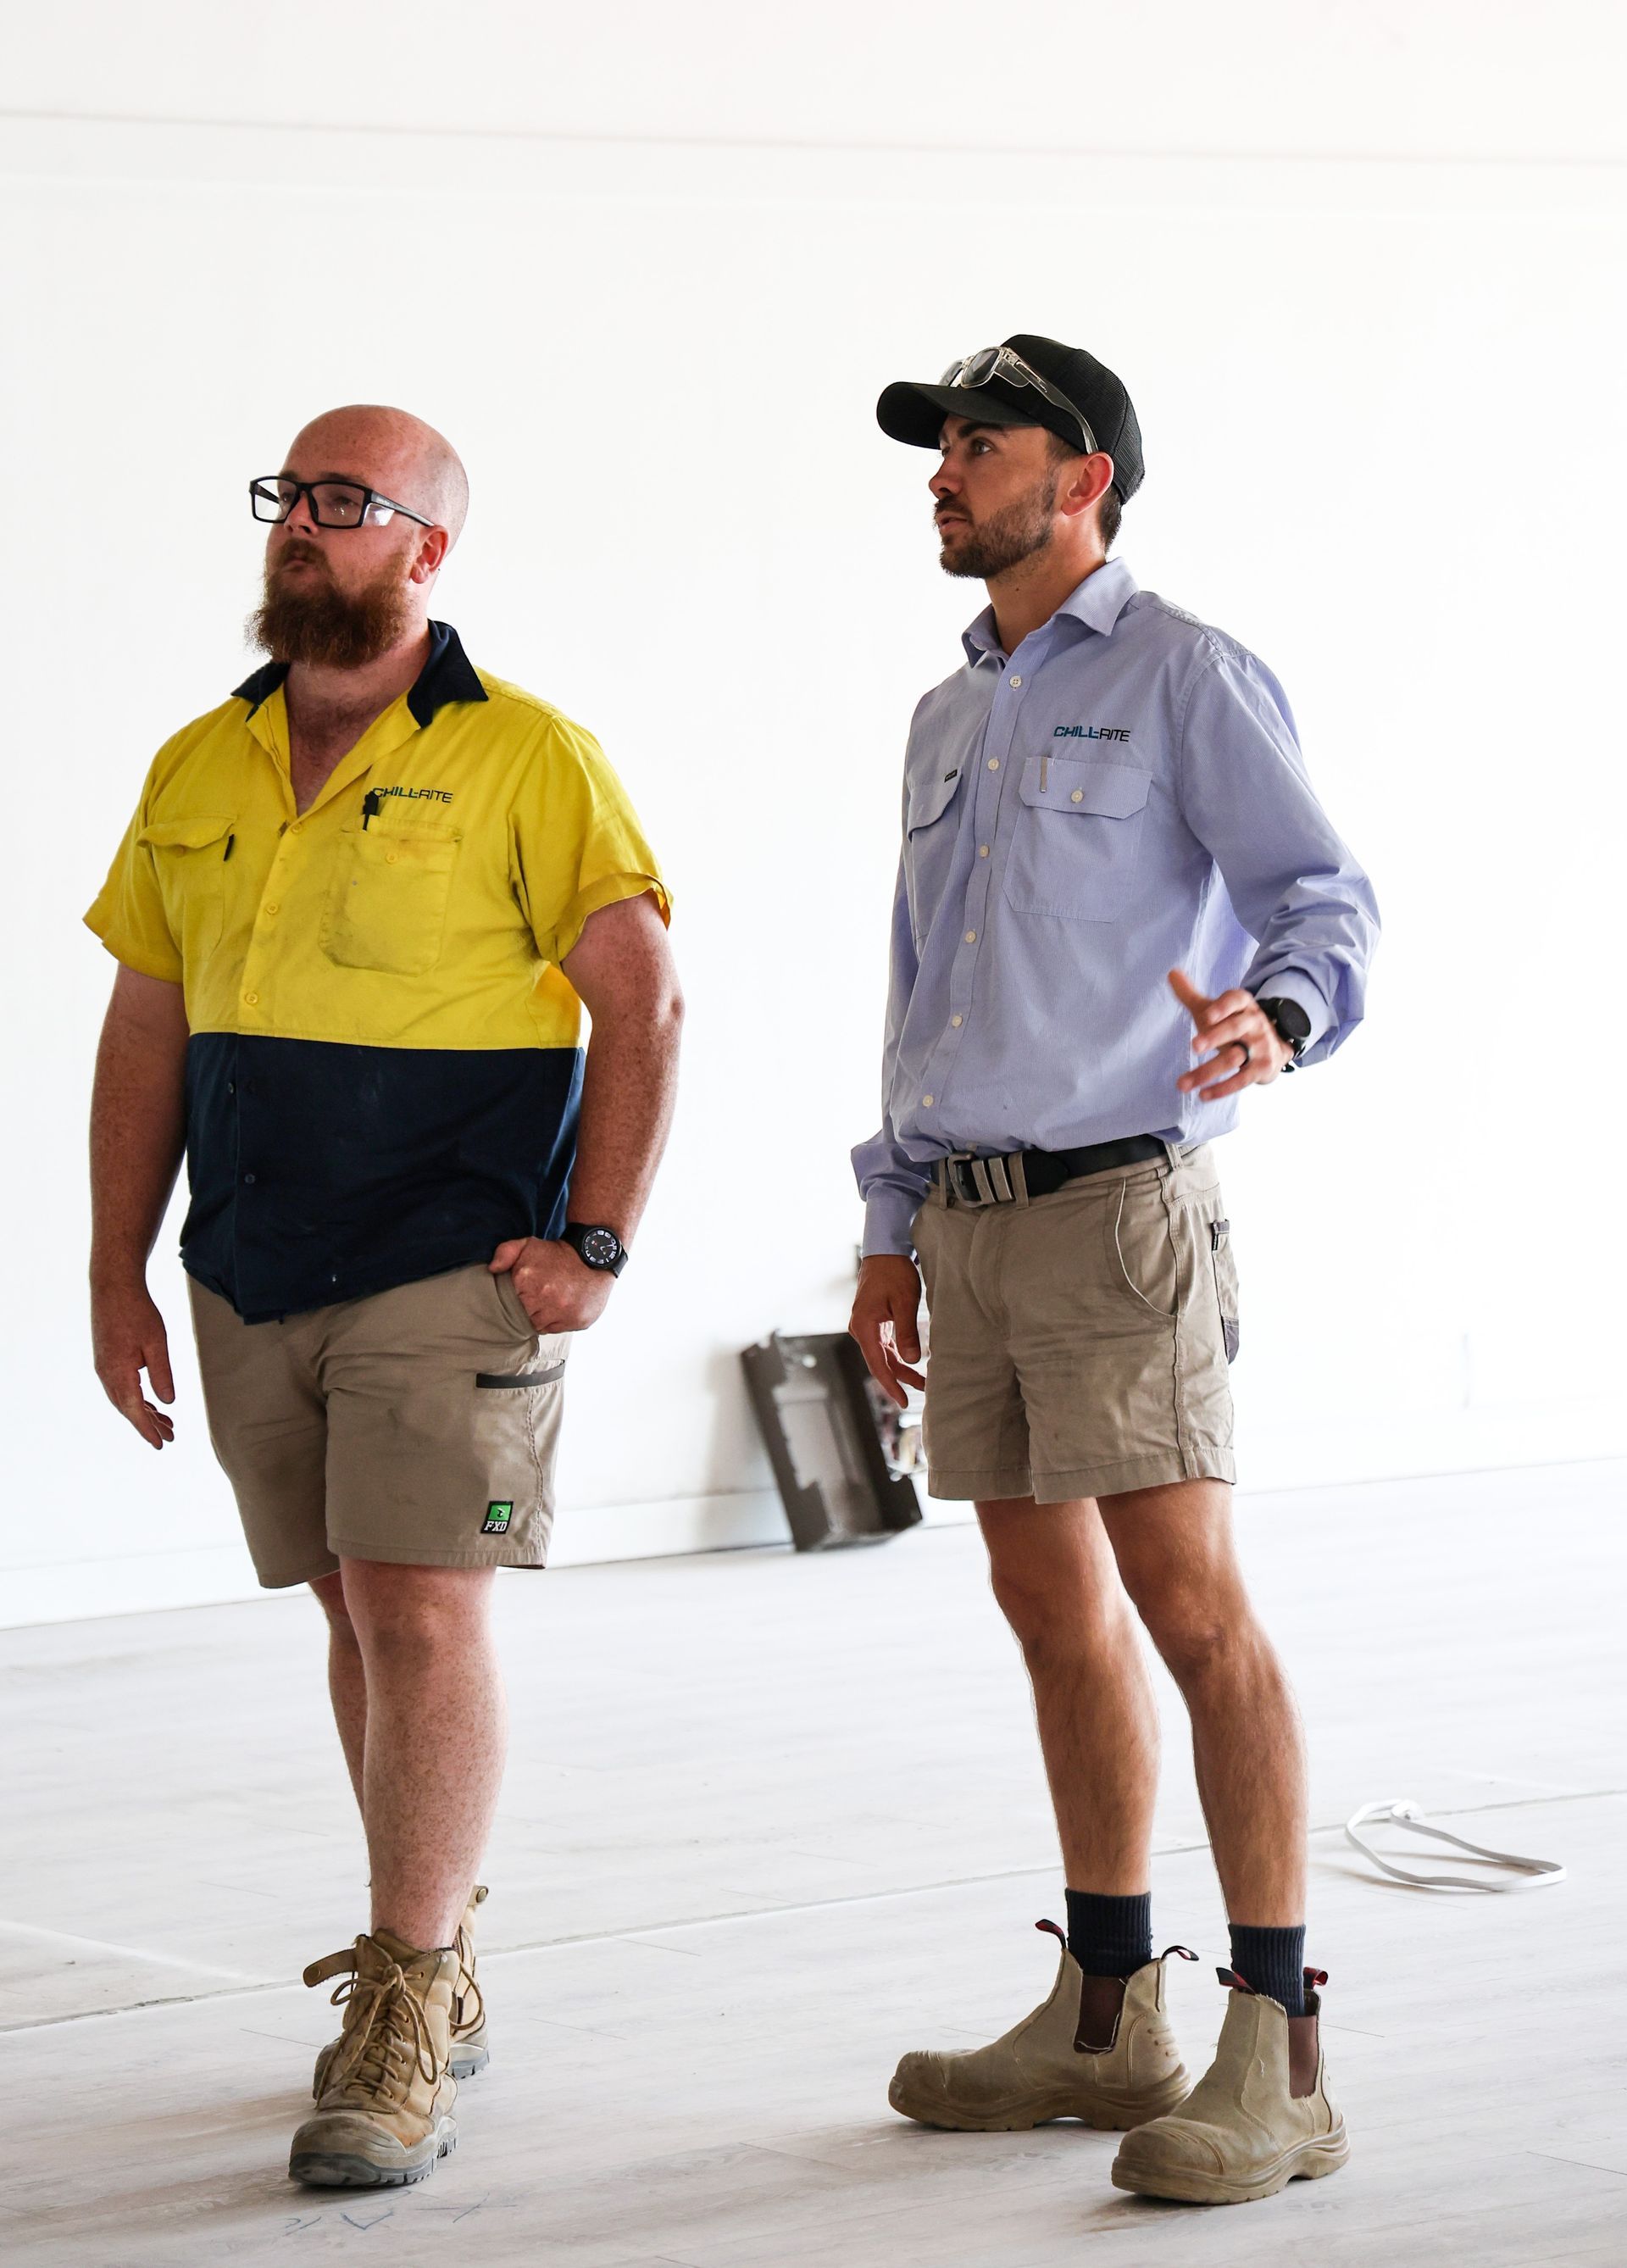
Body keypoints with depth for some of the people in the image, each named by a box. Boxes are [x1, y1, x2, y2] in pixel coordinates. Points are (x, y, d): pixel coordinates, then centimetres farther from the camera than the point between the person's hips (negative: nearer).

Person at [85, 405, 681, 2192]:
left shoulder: (522, 758, -6)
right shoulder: (196, 771, 10)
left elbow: (643, 1003, -7)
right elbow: (145, 1035, 13)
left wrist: (595, 1244, -13)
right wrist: (116, 1276, 9)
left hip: (451, 1272, -5)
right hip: (252, 1285, 6)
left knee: (422, 1609, -11)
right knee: (356, 1615, 12)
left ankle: (398, 2039, -10)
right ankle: (439, 1973, 25)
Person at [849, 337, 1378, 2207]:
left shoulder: (1186, 679, -5)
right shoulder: (950, 721, 19)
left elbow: (1321, 892, -12)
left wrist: (1270, 1019, -34)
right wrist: (892, 1238, 19)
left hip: (1118, 1198, -8)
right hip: (969, 1212, 8)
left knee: (1189, 1606, -14)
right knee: (1052, 1611, 11)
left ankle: (1277, 2060, -15)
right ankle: (1104, 2020, 19)